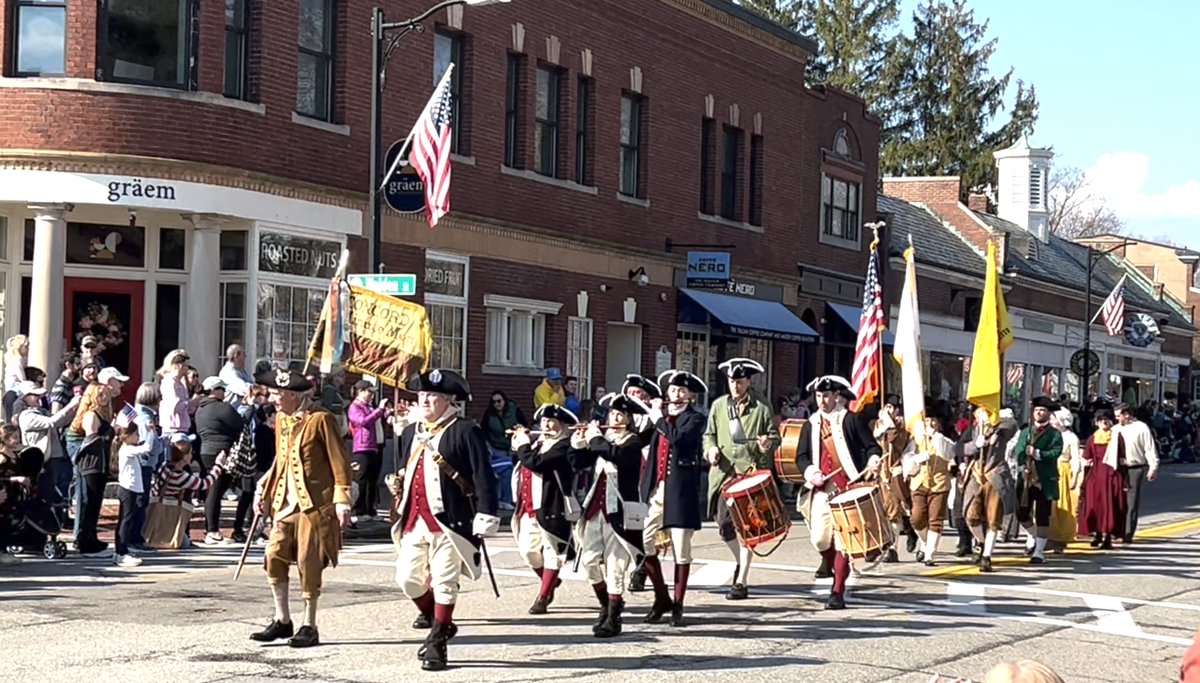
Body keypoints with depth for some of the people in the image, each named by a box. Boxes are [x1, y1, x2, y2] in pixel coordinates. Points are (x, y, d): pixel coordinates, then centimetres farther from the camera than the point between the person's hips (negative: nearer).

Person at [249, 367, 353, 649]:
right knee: (274, 557, -2)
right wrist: (264, 488, 12)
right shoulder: (280, 419, 13)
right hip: (284, 502, 7)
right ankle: (282, 621, 11)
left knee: (309, 563, -3)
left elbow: (339, 461, -9)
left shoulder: (320, 419, -9)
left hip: (314, 502, -7)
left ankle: (309, 627, 7)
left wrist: (341, 500, -14)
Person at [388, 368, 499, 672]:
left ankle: (437, 643, 7)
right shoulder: (410, 432, 15)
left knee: (443, 584, -3)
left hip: (448, 521, -7)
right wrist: (396, 483, 11)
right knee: (408, 578, 8)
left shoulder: (465, 432, -8)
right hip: (413, 519, 7)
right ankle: (436, 621, 32)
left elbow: (483, 477, -12)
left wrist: (485, 518, -17)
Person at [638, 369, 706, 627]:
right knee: (643, 544, -2)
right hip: (656, 490, 5)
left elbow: (678, 437, -20)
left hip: (680, 492, -5)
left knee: (681, 550, 0)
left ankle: (678, 605, 12)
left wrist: (658, 418, -9)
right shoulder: (661, 415, 16)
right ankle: (662, 599, 14)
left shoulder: (695, 419, -1)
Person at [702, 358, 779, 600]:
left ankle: (741, 581, -2)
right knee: (724, 525, 1)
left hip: (751, 472, -3)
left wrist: (767, 445, -16)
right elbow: (709, 434, 17)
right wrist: (711, 449, -4)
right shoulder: (719, 406, 11)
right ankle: (741, 561, 30)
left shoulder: (761, 408, 2)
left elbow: (775, 437, 6)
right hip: (724, 472, 4)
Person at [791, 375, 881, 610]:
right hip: (821, 490, 4)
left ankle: (838, 592, -5)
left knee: (842, 539, -9)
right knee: (820, 539, -3)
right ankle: (839, 574, 25)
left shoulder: (851, 420, 3)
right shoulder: (811, 425, 15)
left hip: (847, 490, -4)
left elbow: (872, 446, 2)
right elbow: (801, 456, 14)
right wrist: (811, 472, -5)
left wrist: (872, 460, -19)